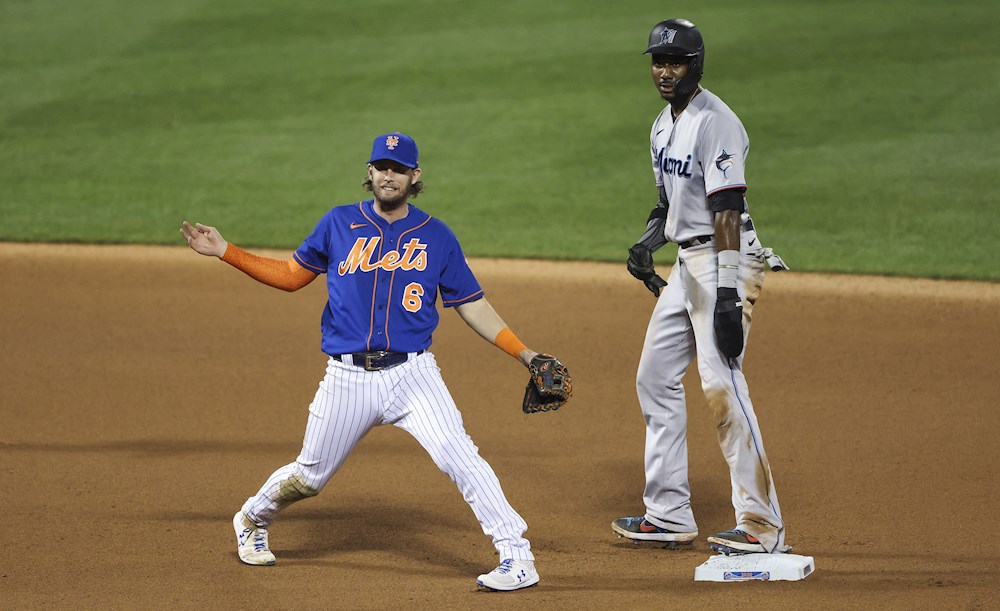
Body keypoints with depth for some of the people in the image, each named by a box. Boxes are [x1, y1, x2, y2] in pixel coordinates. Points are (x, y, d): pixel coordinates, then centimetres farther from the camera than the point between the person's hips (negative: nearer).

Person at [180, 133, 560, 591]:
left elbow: (472, 306, 8)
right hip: (348, 378, 1)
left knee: (457, 455, -21)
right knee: (309, 476, 12)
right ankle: (252, 520, 42)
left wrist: (523, 354, -1)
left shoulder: (436, 236, 5)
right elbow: (291, 275, 15)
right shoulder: (339, 223, 7)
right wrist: (225, 252, 6)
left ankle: (517, 555, -18)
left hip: (412, 374, -1)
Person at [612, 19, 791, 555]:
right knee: (656, 377, 11)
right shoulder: (663, 126, 14)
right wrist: (647, 241, 6)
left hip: (725, 259, -10)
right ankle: (669, 515, 19)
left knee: (721, 382, -16)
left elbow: (726, 211, -22)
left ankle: (762, 524, -13)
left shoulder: (714, 123, -16)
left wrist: (727, 295, -28)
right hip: (687, 262, 10)